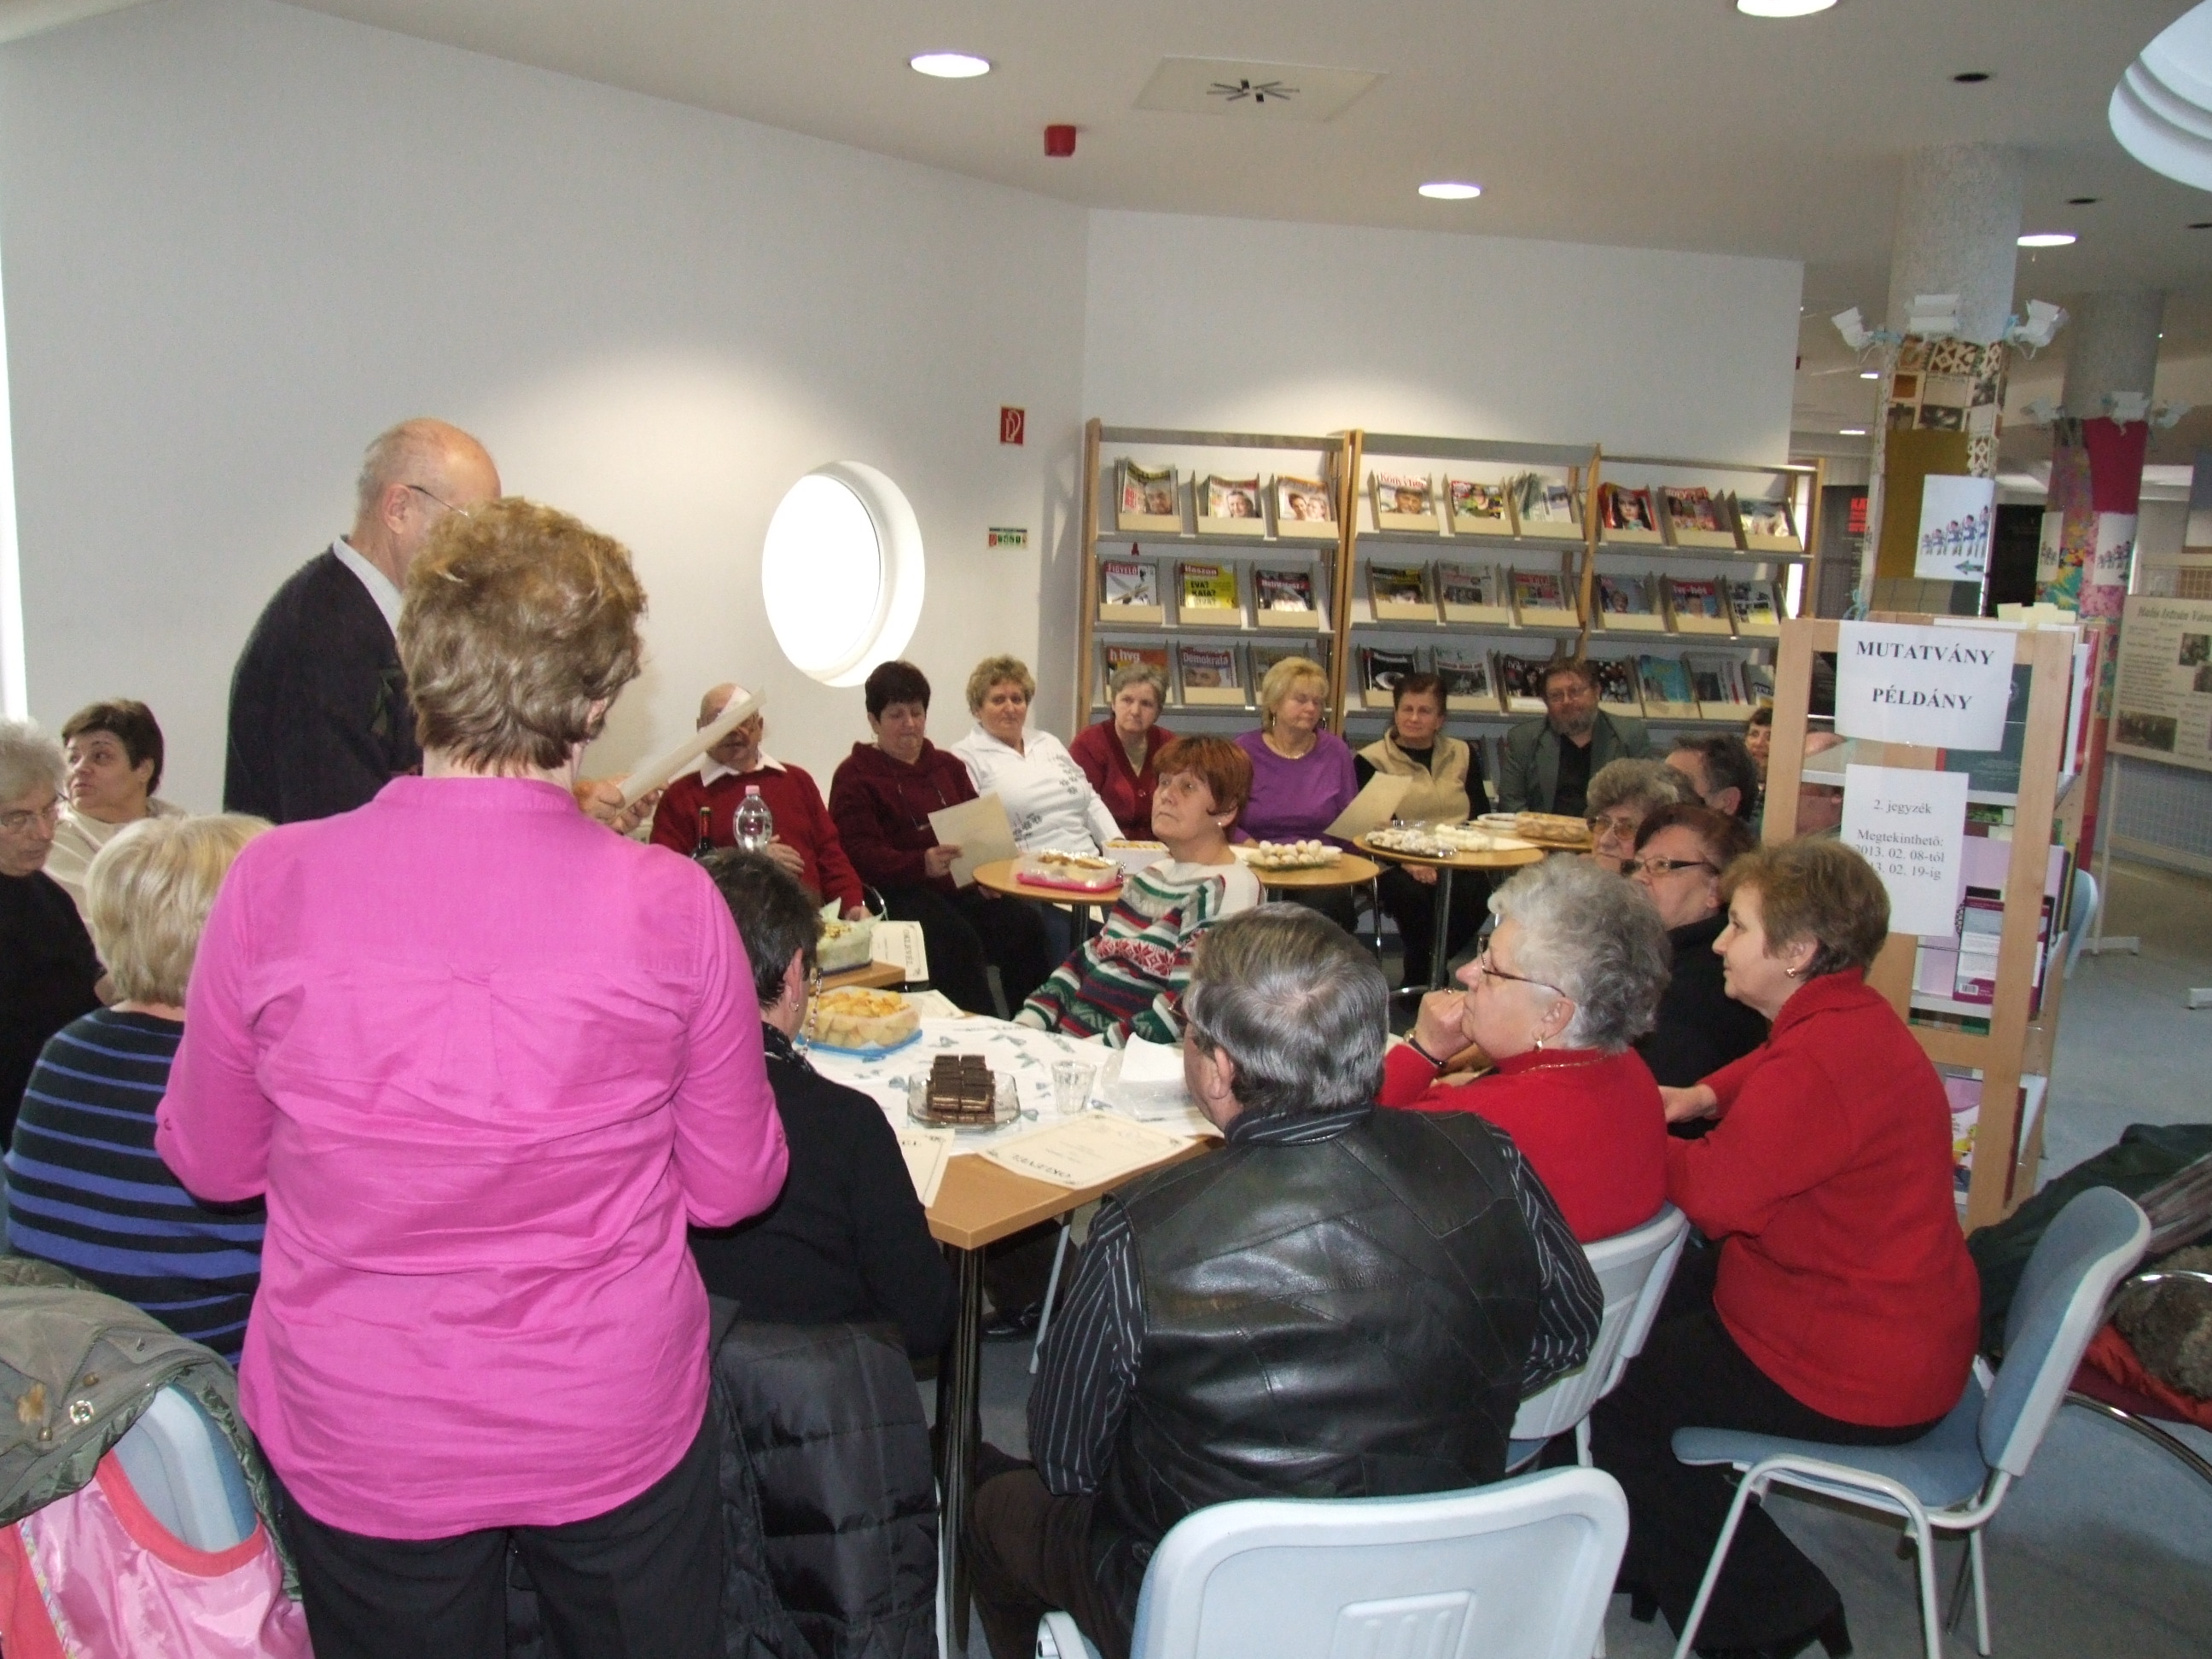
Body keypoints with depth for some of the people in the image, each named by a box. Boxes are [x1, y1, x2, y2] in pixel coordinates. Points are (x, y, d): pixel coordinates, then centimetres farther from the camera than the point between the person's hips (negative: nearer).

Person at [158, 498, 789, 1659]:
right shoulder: (667, 904, -19)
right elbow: (732, 1184, -6)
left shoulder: (272, 886, -17)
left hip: (358, 1446, 1)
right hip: (617, 1431, -1)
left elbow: (210, 1163, -1)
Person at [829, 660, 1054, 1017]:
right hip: (901, 893, -5)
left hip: (962, 888, 5)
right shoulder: (855, 775, 4)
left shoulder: (948, 766, 24)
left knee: (1025, 925, -22)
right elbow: (859, 853, -8)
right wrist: (922, 864, -26)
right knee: (959, 940, -33)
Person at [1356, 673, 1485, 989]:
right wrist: (1407, 860, -22)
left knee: (1472, 893, -30)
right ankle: (1427, 977, -10)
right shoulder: (1371, 760, 5)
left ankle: (1418, 979, -10)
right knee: (1414, 894, -36)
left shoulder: (1463, 755, 17)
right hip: (1398, 866, -3)